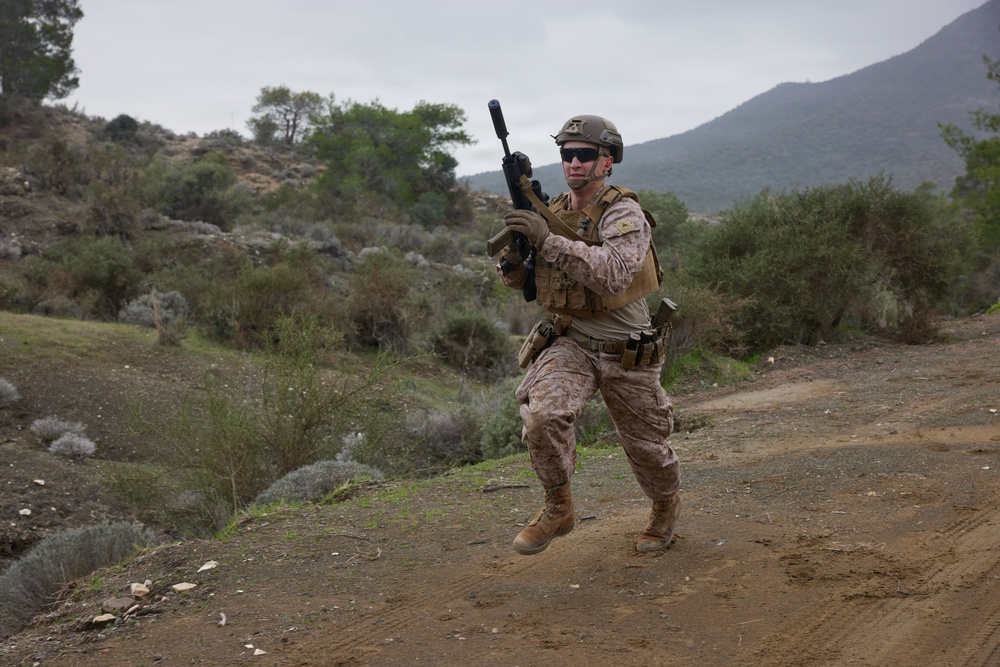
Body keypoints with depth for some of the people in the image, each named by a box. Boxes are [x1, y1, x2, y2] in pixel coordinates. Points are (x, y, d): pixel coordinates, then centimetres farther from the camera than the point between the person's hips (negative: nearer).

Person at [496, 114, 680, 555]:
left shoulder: (624, 214, -16)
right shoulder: (552, 213, 2)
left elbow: (612, 274, -34)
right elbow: (526, 281, 11)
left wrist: (547, 241, -37)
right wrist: (512, 260, -13)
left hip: (625, 352, -3)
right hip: (570, 345, 3)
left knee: (646, 445, 14)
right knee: (541, 415, -25)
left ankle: (666, 505, 45)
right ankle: (558, 508, -3)